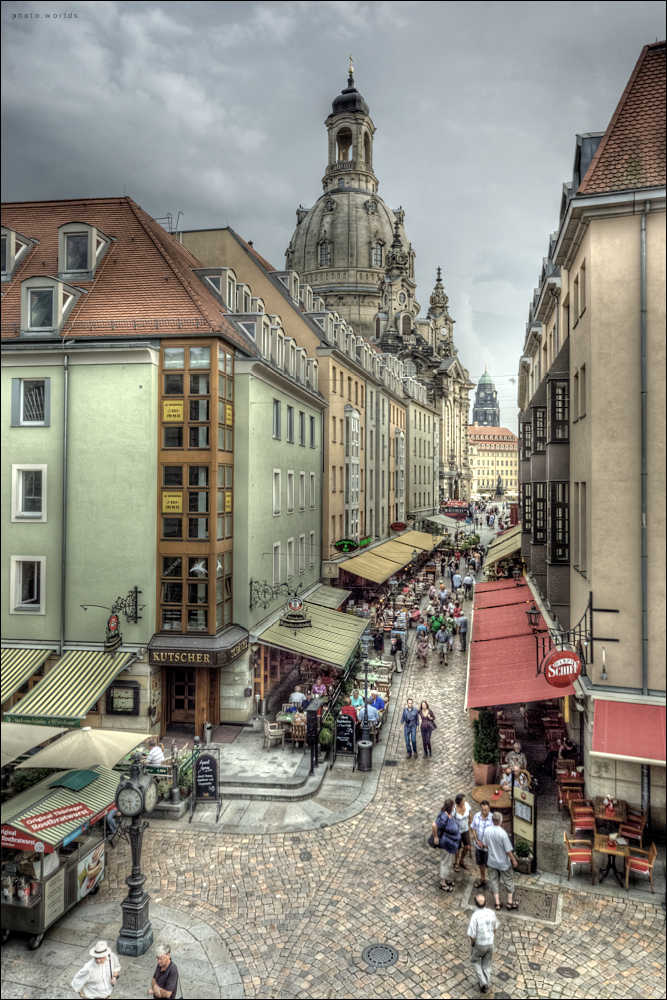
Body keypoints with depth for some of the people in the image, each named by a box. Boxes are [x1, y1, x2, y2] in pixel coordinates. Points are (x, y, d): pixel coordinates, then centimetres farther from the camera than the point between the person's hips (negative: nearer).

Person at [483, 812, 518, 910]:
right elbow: (508, 850, -21)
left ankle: (497, 903, 23)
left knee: (494, 881, 17)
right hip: (503, 863, -4)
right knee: (508, 881, 18)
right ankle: (510, 902, 30)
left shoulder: (488, 831, -14)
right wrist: (514, 860, -4)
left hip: (492, 861, 4)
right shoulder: (503, 833, -29)